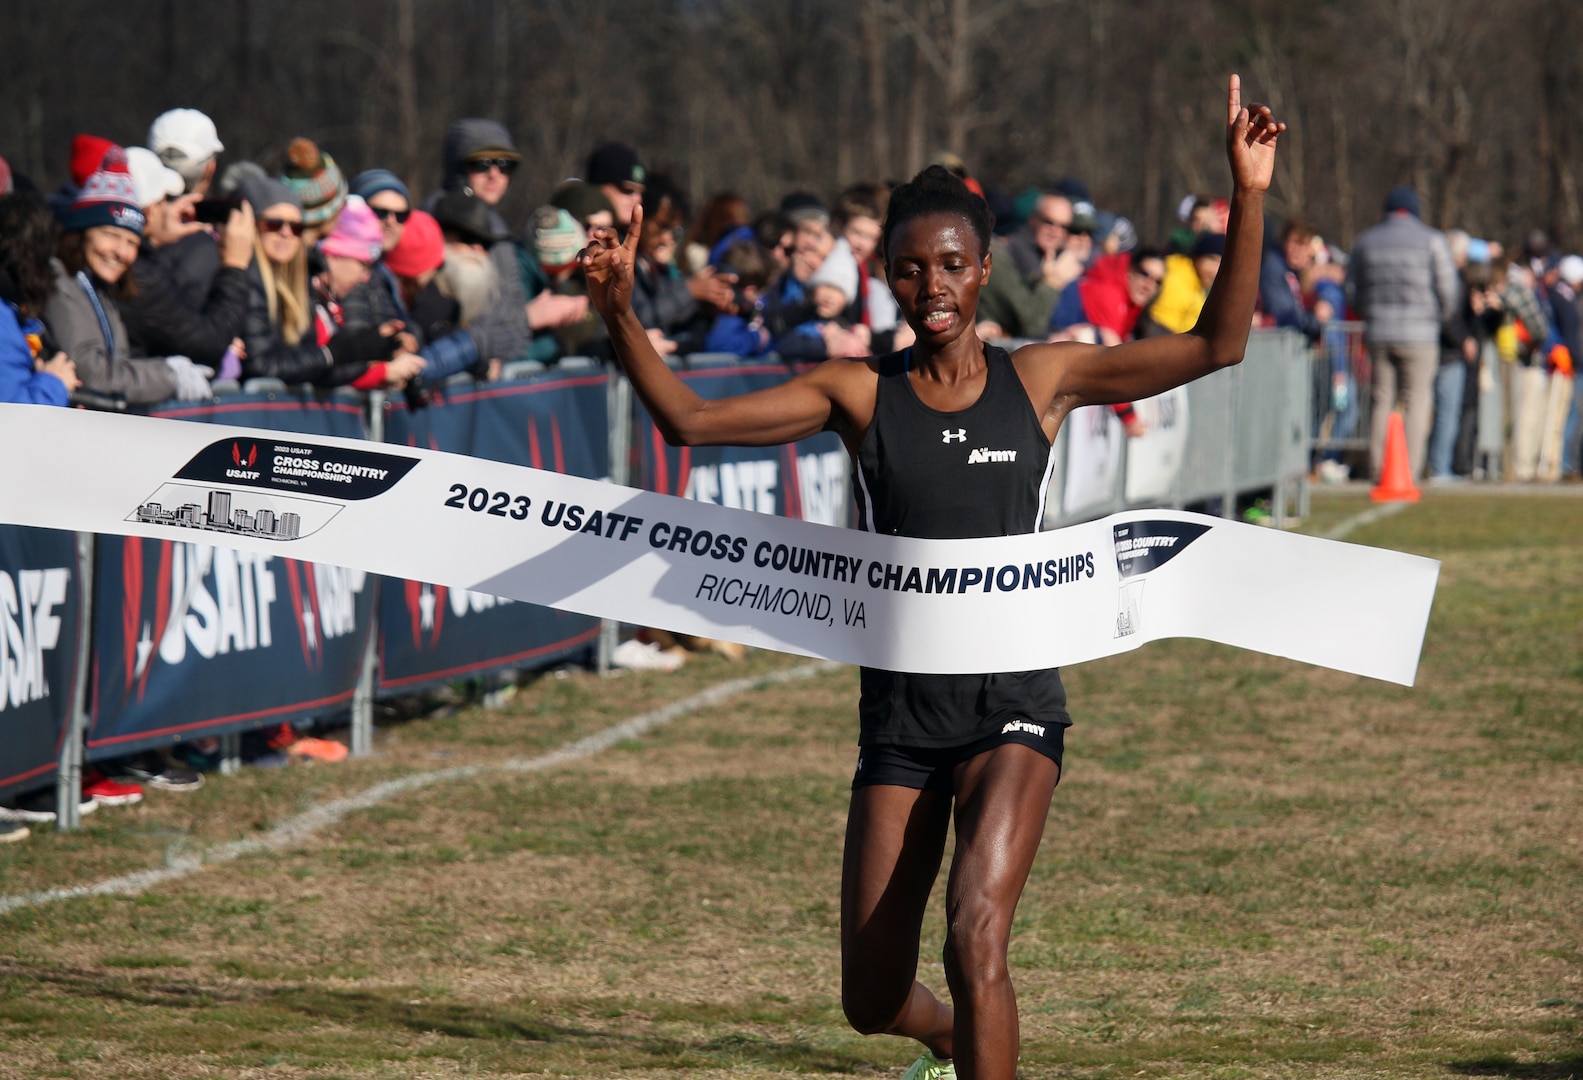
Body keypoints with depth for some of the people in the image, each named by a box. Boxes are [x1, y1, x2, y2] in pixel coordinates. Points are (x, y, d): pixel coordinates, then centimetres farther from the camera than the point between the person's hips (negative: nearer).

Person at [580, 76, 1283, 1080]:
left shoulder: (1041, 381, 1)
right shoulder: (860, 393, 2)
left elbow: (1216, 347, -3)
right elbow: (690, 419, -1)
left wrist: (1249, 200, -12)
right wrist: (621, 315, -15)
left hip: (1013, 704, -2)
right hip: (901, 710, 2)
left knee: (976, 940, -24)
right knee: (872, 998, 9)